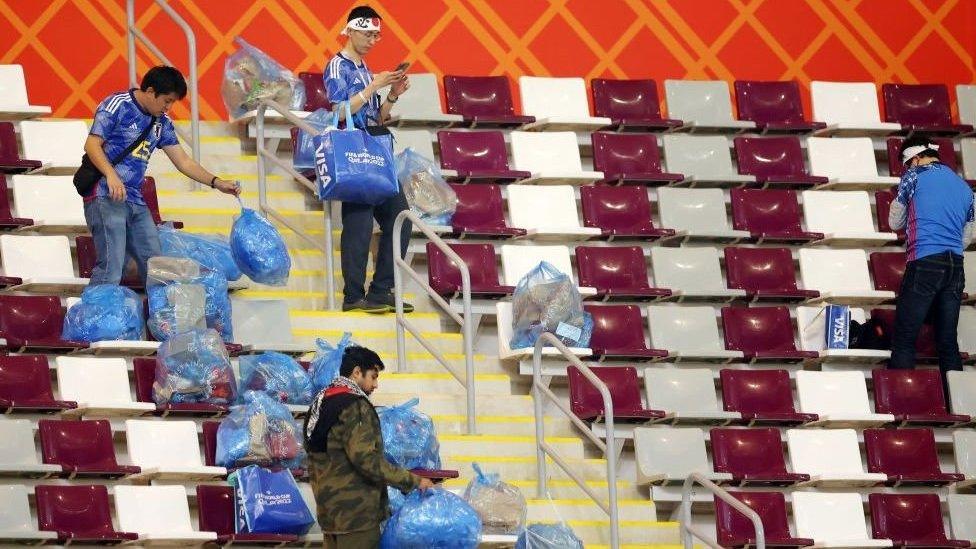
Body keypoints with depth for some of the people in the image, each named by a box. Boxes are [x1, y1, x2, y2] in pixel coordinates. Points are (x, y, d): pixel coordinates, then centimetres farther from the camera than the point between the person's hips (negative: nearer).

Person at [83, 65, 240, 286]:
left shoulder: (161, 123, 17)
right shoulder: (117, 106, -6)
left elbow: (183, 161, 19)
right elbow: (92, 145, -12)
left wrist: (217, 183, 9)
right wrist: (111, 175, -27)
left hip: (136, 202, 8)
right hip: (106, 198, -8)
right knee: (111, 267, -17)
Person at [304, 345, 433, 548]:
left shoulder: (320, 403, 16)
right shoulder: (355, 406, -15)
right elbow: (367, 460, -23)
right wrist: (412, 480, -18)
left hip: (328, 513, 10)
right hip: (357, 513, -10)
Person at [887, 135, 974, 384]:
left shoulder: (915, 176, 3)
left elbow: (895, 223, 12)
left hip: (924, 263, -6)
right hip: (956, 265, 6)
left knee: (904, 340, -6)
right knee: (948, 341, 7)